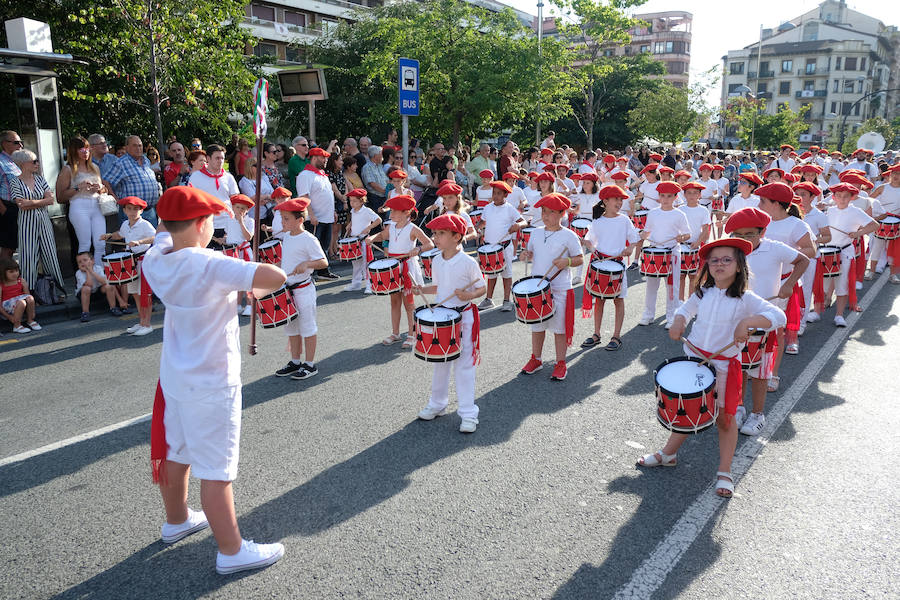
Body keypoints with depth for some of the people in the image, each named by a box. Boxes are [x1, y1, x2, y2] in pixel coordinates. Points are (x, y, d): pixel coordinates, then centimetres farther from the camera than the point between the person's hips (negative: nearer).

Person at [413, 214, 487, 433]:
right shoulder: (436, 262, 3)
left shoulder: (468, 263, -15)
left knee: (463, 365, -1)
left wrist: (469, 295, -26)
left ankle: (468, 413, 10)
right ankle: (437, 403, 35)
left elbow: (482, 288, -7)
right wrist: (423, 290, -2)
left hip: (464, 317, -6)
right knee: (440, 362, 18)